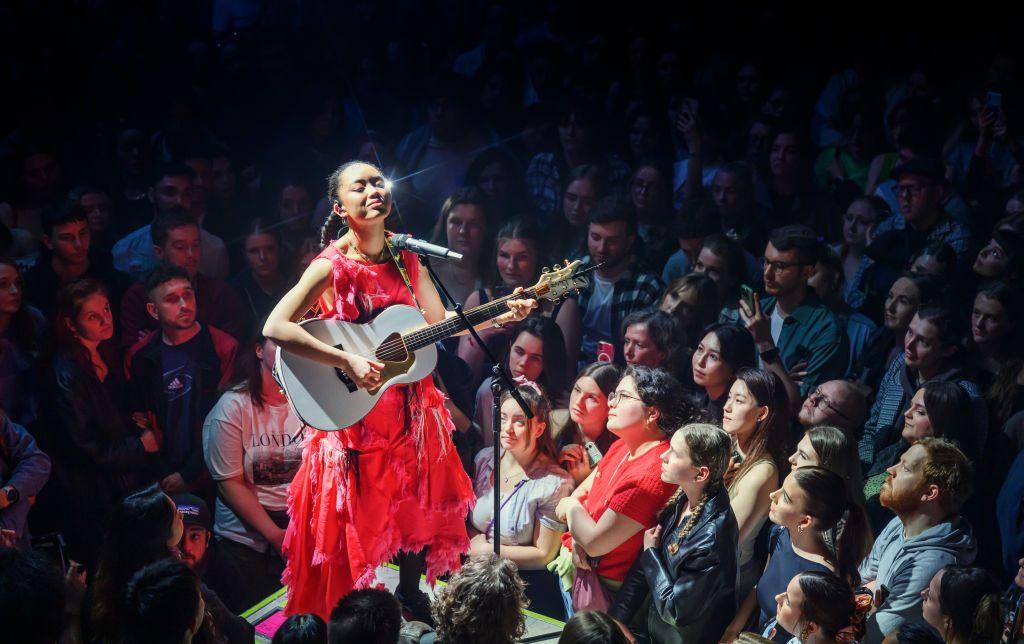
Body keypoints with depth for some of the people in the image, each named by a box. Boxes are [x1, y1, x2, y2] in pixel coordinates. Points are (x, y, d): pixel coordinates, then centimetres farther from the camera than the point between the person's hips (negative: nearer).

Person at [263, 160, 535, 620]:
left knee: (417, 508, 16)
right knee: (357, 520, 3)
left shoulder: (406, 256, 2)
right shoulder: (332, 266, -16)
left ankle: (411, 596, 36)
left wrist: (501, 316, -4)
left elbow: (439, 323, 9)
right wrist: (348, 361, -30)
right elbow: (275, 327, -26)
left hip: (410, 408, 6)